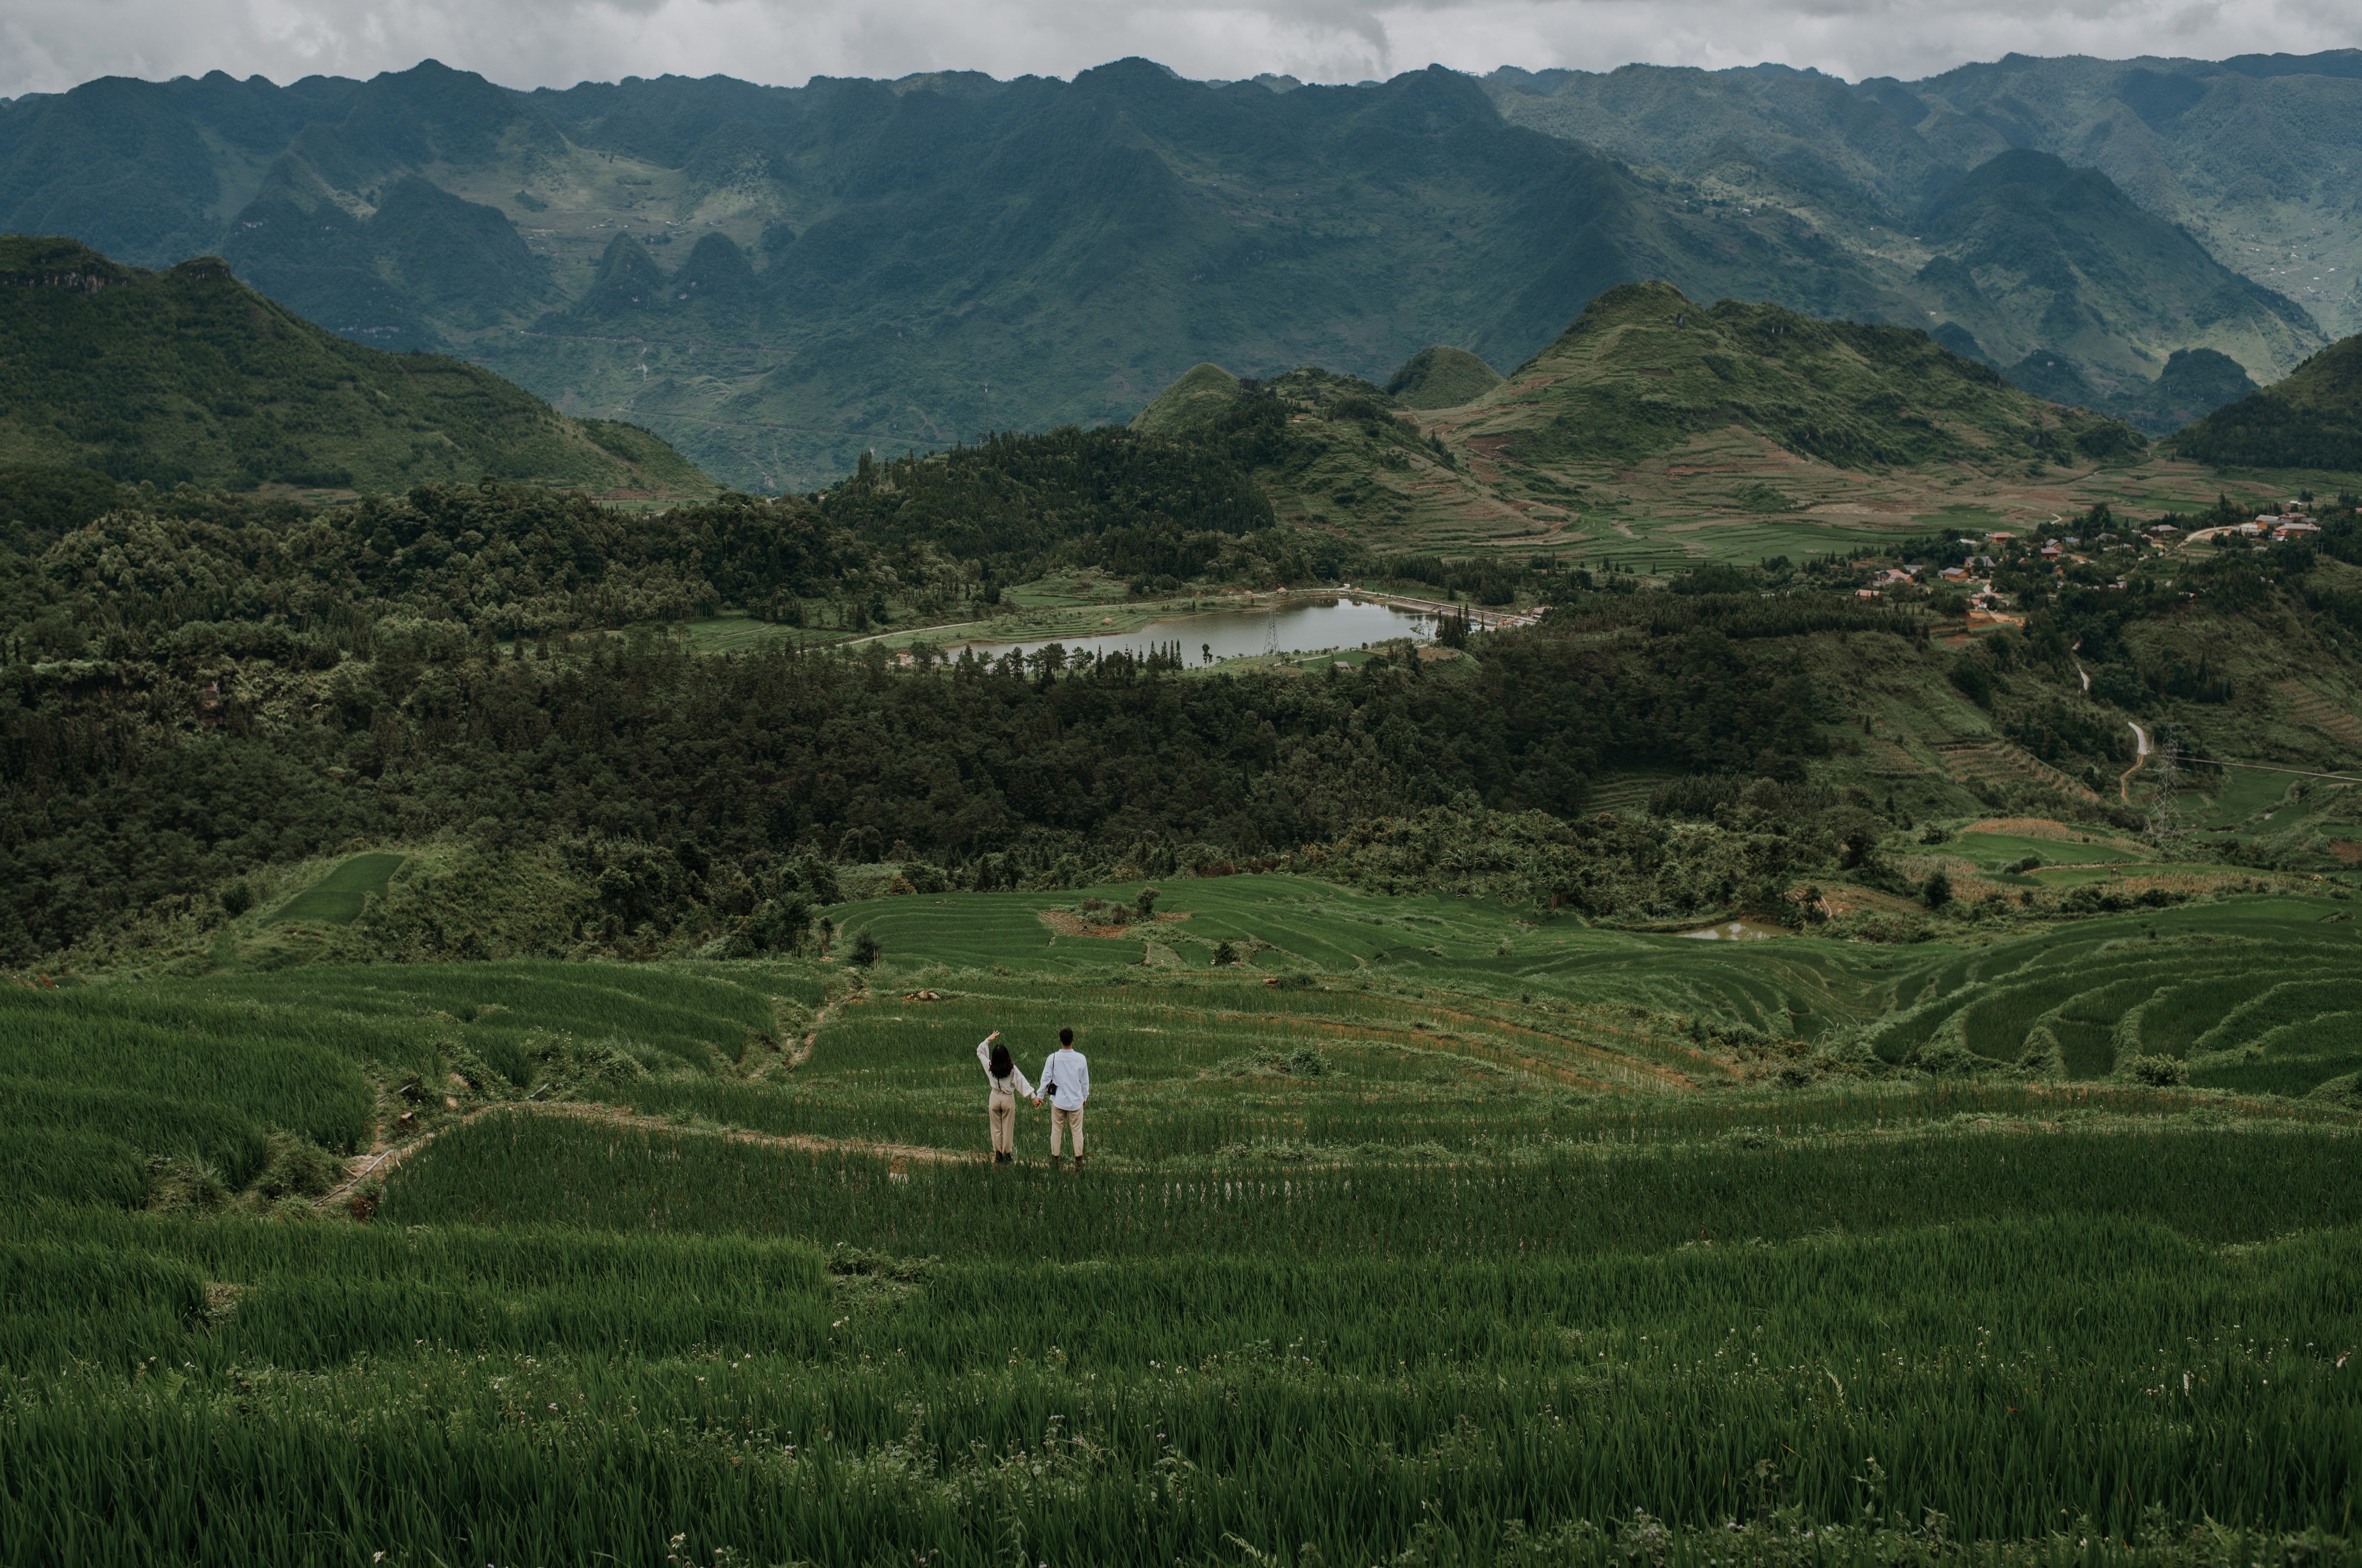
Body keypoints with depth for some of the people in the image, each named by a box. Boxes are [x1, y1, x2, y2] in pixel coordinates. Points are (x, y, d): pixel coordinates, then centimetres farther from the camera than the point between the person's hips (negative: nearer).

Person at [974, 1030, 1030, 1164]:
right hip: (1008, 1099, -1)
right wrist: (1033, 1097, -10)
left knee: (996, 1128, 13)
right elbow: (1022, 1082, -14)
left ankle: (998, 1155, 17)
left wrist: (988, 1040, -1)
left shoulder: (990, 1066, -13)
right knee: (1008, 1128, 12)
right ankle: (1007, 1154, 19)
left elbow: (980, 1052, 2)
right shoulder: (1012, 1069, -18)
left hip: (994, 1098, 1)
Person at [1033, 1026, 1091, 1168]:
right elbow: (1085, 1081, 0)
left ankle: (1055, 1159, 23)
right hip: (1077, 1101, 0)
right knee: (1077, 1131, 11)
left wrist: (1039, 1096, 6)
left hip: (1058, 1101, 0)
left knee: (1056, 1130, 14)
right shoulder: (1081, 1059, -10)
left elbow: (1046, 1079, -6)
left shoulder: (1053, 1058, -13)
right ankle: (1079, 1161, 16)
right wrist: (1085, 1097, 16)